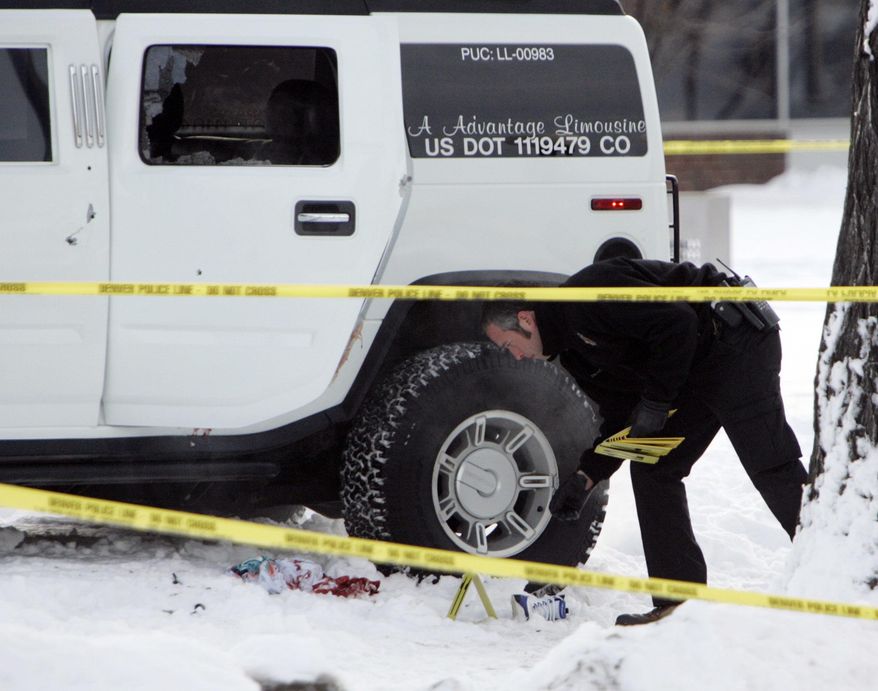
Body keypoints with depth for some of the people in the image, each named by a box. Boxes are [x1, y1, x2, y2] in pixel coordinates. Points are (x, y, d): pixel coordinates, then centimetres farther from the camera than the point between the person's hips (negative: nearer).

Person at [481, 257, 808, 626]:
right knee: (650, 468, 8)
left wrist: (656, 399, -17)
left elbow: (677, 322, -23)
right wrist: (586, 476, 5)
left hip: (736, 343, -11)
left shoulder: (587, 295, -18)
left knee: (770, 464, -14)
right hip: (695, 370, 11)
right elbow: (621, 418, 16)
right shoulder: (574, 351, 13)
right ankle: (679, 600, 8)